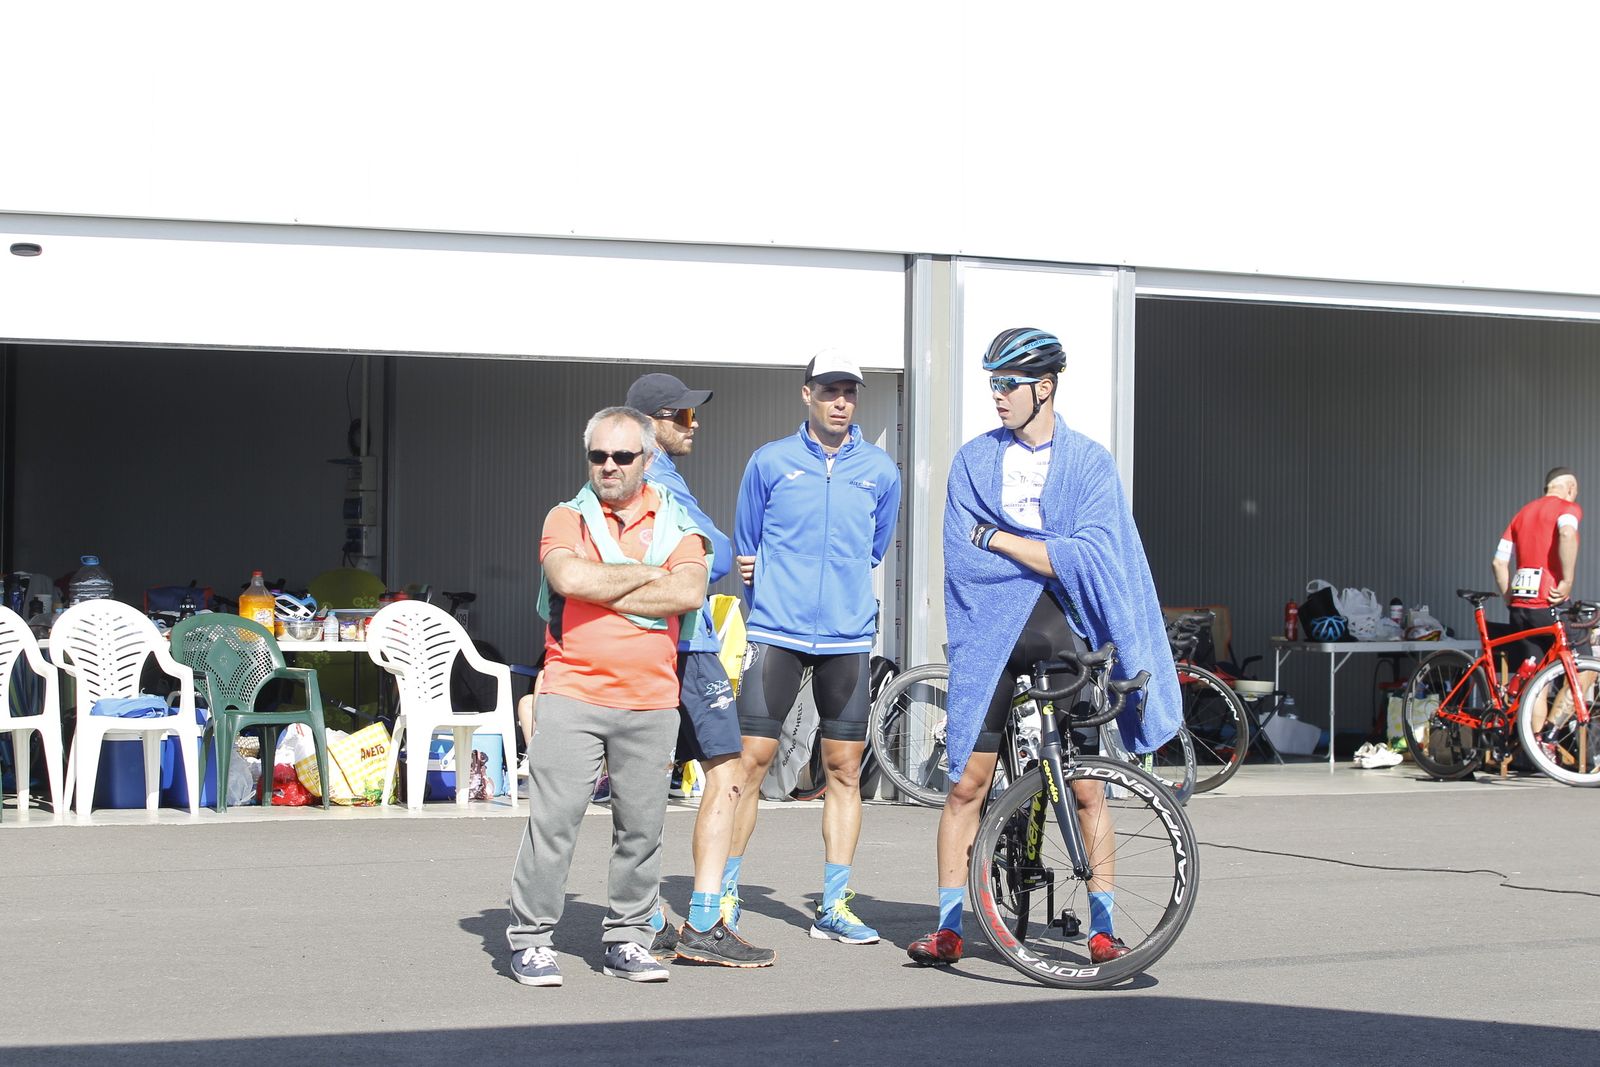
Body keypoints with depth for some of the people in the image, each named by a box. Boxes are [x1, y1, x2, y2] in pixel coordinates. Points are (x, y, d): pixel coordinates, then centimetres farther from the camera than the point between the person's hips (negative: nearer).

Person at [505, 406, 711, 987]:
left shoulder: (675, 521, 9)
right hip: (574, 694, -2)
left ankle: (627, 938, 18)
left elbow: (689, 592, -10)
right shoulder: (567, 517, 6)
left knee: (641, 826, 6)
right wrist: (646, 574, -5)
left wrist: (603, 591, -10)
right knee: (553, 819, -5)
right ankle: (530, 939, 4)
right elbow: (569, 577, -15)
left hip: (651, 701, 2)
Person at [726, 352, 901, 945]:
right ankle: (724, 895, 5)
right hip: (775, 632, -2)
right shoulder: (771, 462, 3)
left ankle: (834, 907, 11)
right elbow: (745, 545, 16)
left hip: (848, 636, 2)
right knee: (751, 761, -6)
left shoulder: (881, 471, 8)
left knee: (844, 770, 3)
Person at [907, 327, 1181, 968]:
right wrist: (1047, 556, -9)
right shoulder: (973, 460, 6)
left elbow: (1089, 558, -12)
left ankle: (1103, 928, 8)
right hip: (990, 634, 1)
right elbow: (961, 560, -4)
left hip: (1064, 632, -1)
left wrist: (996, 538, -10)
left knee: (1086, 789, -1)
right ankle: (949, 927, 9)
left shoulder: (1089, 463, 1)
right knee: (967, 783, 0)